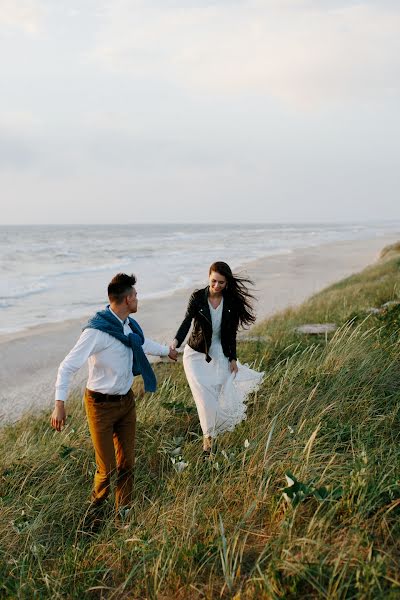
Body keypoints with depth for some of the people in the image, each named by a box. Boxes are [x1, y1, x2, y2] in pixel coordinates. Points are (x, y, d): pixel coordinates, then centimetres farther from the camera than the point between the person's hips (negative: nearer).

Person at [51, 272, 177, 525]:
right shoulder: (96, 331, -23)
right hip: (101, 405, -7)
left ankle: (124, 512, 28)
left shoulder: (129, 325, 1)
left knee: (127, 463, 11)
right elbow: (68, 367, -22)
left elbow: (143, 343, 25)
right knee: (107, 468, -1)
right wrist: (60, 404, -30)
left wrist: (167, 351, 43)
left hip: (127, 400, 7)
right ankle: (96, 507, 29)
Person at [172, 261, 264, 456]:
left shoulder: (232, 302, -7)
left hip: (219, 354, 2)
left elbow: (231, 333, 0)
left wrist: (232, 358, 1)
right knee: (204, 396, -7)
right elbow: (187, 321, -23)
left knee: (220, 394, 4)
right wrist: (176, 341, -41)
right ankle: (208, 436, 9)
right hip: (197, 354, -2)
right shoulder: (197, 297, -13)